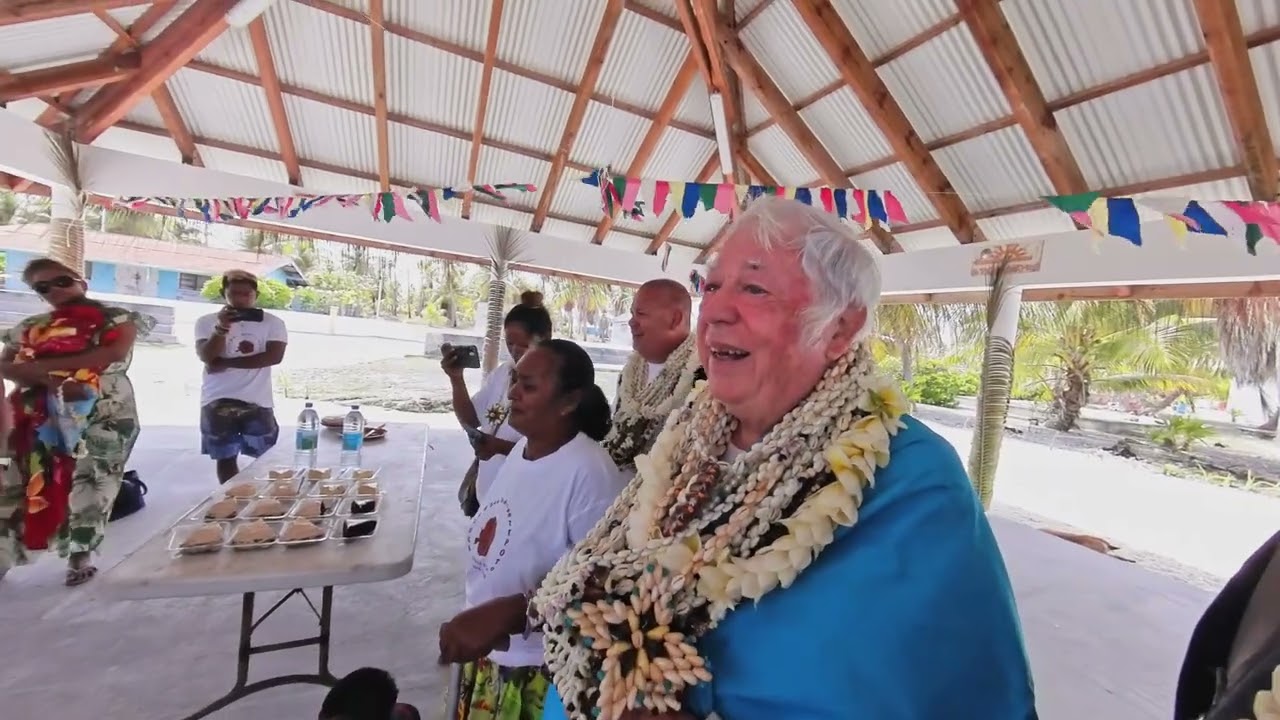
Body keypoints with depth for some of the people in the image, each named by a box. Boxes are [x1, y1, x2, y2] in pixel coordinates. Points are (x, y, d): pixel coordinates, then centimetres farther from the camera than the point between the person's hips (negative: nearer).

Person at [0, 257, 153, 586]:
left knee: (91, 481, -3)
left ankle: (81, 553, 7)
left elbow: (116, 352, -14)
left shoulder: (117, 318, 3)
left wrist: (45, 364, -8)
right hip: (41, 416, 4)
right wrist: (48, 381, -14)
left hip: (104, 414, -4)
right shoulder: (30, 328, 15)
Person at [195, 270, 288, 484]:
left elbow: (274, 356, -13)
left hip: (257, 401, -1)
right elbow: (207, 357, -9)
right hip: (218, 401, 1)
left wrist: (226, 363, -11)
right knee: (225, 457, 10)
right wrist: (222, 328, -23)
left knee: (265, 458, 7)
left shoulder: (273, 322, 0)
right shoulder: (207, 321, 4)